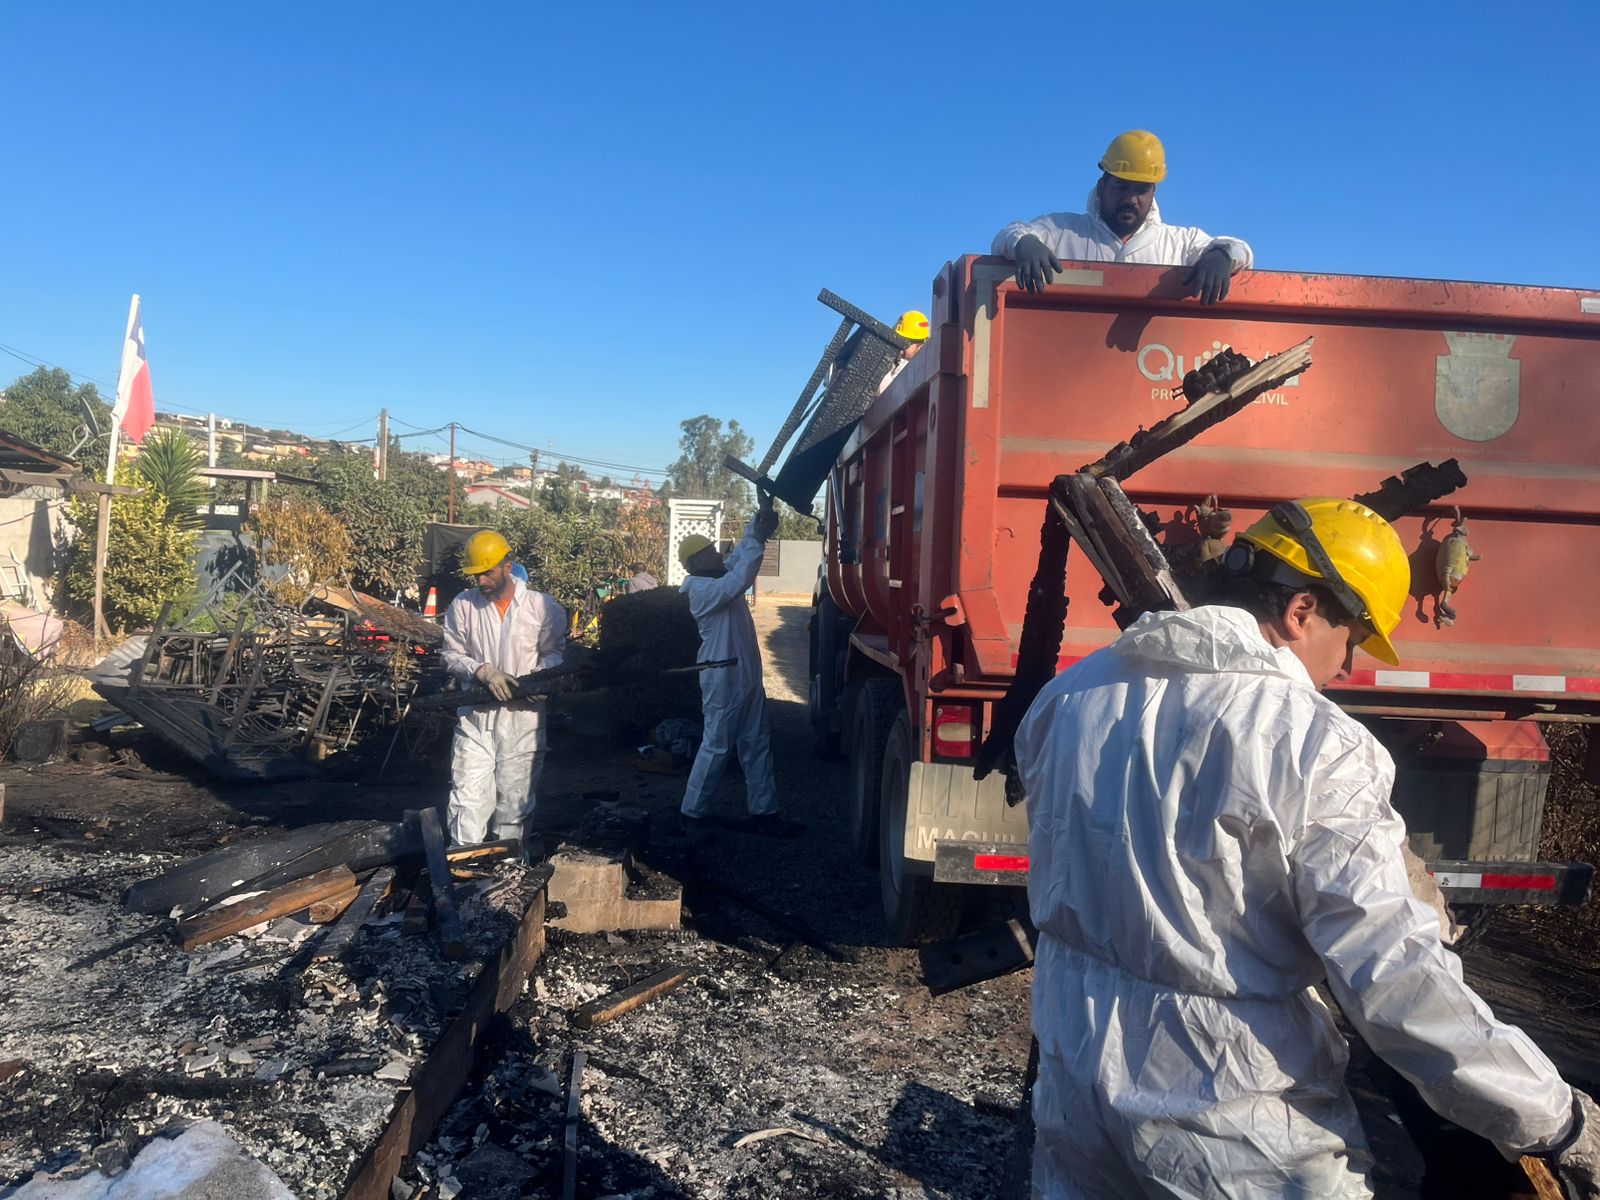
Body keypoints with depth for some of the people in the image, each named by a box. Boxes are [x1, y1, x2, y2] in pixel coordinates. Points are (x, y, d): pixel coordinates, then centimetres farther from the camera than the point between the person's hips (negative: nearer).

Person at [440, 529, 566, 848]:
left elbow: (554, 652, 3)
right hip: (475, 717, 1)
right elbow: (452, 655, 4)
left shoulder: (542, 606, -5)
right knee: (468, 801, -3)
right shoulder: (462, 606, -1)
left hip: (523, 718, -1)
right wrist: (485, 672, -14)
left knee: (514, 802, 9)